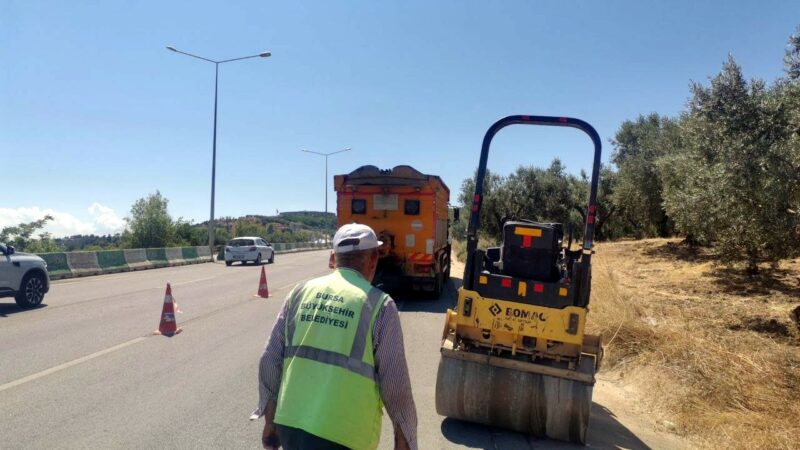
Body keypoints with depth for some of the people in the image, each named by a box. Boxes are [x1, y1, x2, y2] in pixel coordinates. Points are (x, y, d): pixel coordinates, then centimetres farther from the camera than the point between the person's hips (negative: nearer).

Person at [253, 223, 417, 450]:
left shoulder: (301, 292, 2)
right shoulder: (379, 304, -10)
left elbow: (270, 361, 5)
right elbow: (395, 384, -8)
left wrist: (270, 420, 16)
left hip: (290, 426, 5)